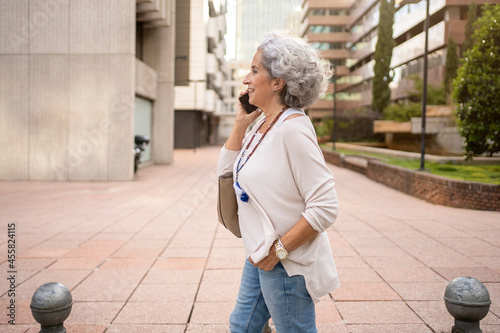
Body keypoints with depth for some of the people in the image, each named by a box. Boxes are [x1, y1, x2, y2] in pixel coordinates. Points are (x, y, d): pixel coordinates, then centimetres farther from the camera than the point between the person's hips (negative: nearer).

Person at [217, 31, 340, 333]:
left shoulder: (292, 129, -23)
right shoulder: (263, 124, 5)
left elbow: (325, 207, -26)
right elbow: (226, 169, 13)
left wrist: (279, 250, -20)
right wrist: (241, 122, 4)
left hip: (286, 264, -9)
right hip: (261, 256, 9)